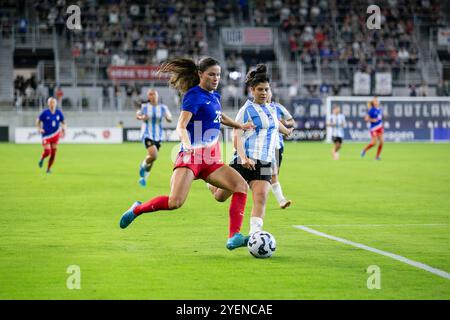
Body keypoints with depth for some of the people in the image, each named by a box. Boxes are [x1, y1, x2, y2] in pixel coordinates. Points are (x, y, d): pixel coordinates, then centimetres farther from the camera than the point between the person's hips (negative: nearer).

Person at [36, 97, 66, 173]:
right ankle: (42, 159, 22)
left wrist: (63, 129, -7)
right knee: (47, 152, -14)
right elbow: (38, 121, 3)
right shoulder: (45, 113, -8)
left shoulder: (59, 113, 1)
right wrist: (39, 129, -13)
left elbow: (63, 122, 12)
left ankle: (48, 169, 17)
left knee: (53, 154, 1)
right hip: (46, 135, -3)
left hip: (55, 135, 3)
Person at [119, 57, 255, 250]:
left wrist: (239, 126, 45)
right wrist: (187, 143, -38)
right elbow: (181, 126, -20)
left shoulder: (215, 96, 16)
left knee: (241, 186, -12)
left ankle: (234, 238, -16)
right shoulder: (194, 95, -8)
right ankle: (137, 209, 4)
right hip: (190, 157, -8)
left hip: (211, 161, 8)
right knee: (175, 202, -24)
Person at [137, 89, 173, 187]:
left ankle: (143, 177, 33)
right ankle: (143, 165, 10)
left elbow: (170, 119, -5)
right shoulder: (144, 107, -5)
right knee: (154, 156, -23)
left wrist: (168, 117, -29)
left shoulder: (162, 108, -1)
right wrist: (142, 118, -14)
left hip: (158, 136, 3)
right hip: (147, 135, -3)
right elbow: (137, 116, 9)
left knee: (151, 158, 10)